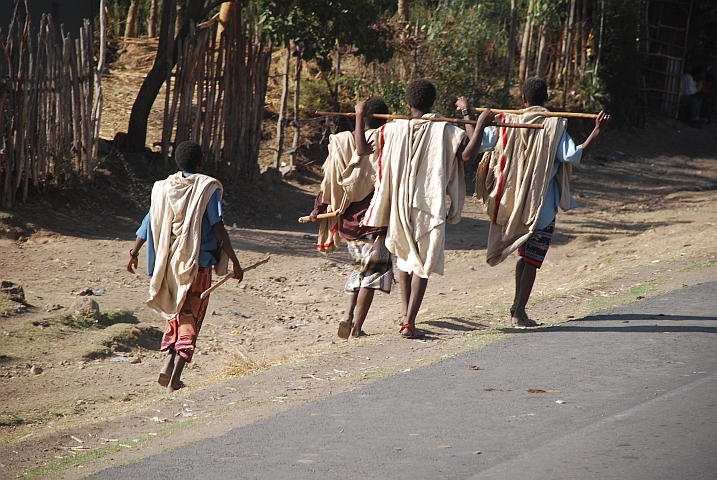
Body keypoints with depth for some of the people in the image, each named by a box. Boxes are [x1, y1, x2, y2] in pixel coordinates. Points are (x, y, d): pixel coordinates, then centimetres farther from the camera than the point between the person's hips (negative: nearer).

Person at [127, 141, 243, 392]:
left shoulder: (163, 188, 5)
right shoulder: (207, 188, -7)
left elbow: (149, 223, 7)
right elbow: (218, 228, -13)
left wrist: (134, 253, 18)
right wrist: (234, 262, -10)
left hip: (168, 263, 4)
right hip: (197, 264, -4)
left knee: (176, 312, 22)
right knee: (190, 318, 1)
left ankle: (168, 363, 6)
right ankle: (175, 379, -8)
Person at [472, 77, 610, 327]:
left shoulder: (510, 123, -2)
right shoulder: (554, 126, -11)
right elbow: (574, 156, -19)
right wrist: (597, 131, -15)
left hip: (514, 201, 4)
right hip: (542, 204, -4)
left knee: (524, 255, 21)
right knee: (532, 261, 1)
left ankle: (517, 304, 22)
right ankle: (519, 313, -2)